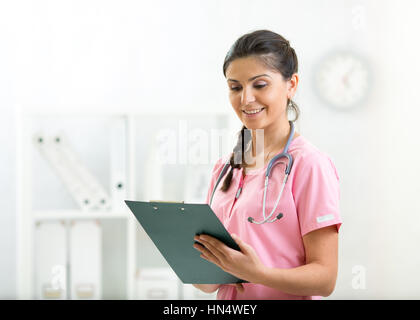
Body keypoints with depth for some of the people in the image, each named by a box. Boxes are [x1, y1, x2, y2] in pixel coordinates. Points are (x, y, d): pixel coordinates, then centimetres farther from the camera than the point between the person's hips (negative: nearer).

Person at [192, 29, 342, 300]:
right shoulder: (225, 168, 11)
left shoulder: (309, 164, -6)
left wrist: (257, 272, -23)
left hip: (285, 297, -4)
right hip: (227, 302, 4)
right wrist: (205, 274, -5)